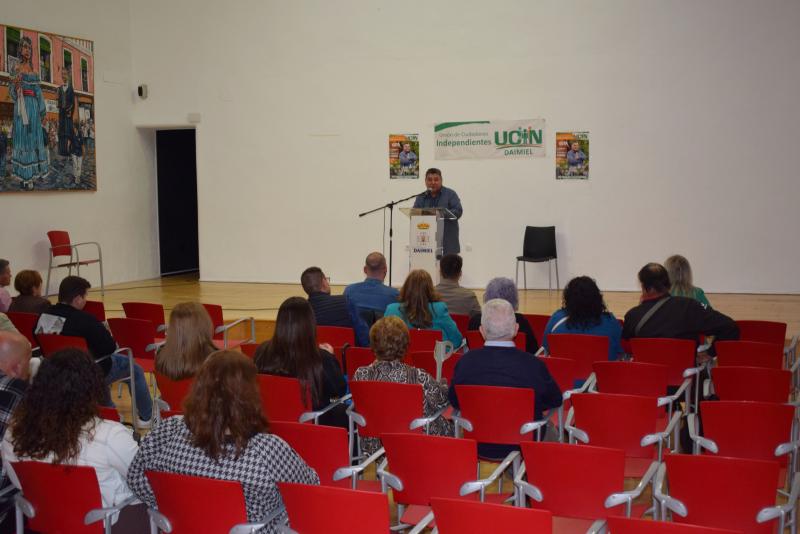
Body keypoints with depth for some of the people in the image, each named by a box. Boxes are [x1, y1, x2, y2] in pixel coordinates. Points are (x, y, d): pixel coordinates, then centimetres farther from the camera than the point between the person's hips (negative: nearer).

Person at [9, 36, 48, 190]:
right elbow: (13, 92, 0)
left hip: (33, 106, 4)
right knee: (22, 136, -7)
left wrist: (42, 111, 12)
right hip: (22, 105, -4)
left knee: (32, 136, 3)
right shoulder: (17, 68, 2)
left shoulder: (33, 69, 14)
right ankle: (24, 175, -8)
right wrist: (15, 84, -22)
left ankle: (32, 173, 5)